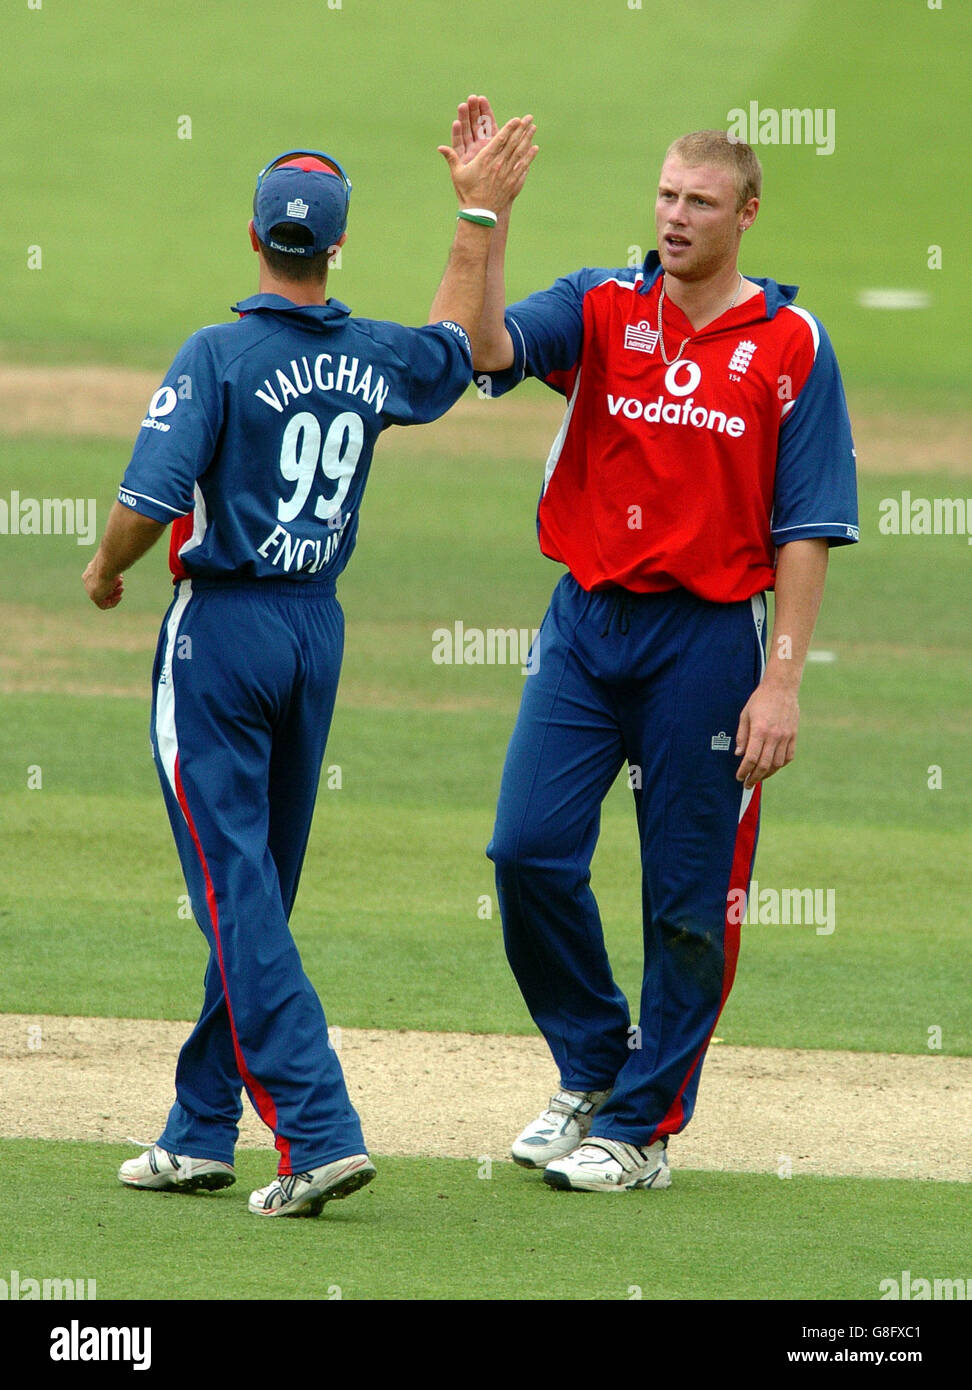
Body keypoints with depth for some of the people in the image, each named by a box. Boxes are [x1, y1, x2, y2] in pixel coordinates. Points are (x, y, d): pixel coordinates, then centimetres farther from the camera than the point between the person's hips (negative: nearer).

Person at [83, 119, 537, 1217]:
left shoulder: (218, 357, -16)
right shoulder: (373, 360, 3)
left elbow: (149, 503, -21)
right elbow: (454, 350, 27)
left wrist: (105, 569, -1)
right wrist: (479, 219, 32)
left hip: (221, 627, -6)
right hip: (320, 631, 6)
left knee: (235, 891, -8)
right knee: (256, 892, 14)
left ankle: (316, 1129, -20)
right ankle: (200, 1134, 20)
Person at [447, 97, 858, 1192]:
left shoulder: (790, 345, -2)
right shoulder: (602, 309, 6)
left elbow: (806, 529, -4)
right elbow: (490, 345, -14)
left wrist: (781, 680, -11)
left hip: (710, 635, -3)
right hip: (586, 620, 3)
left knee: (688, 893, 2)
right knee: (530, 847, -3)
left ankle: (644, 1124, 13)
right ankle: (593, 1066, 18)